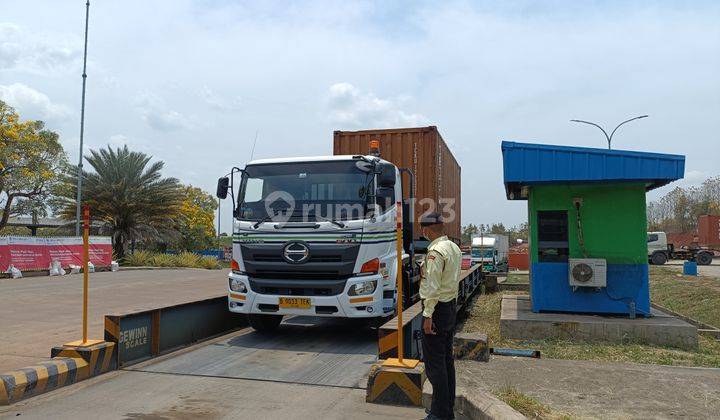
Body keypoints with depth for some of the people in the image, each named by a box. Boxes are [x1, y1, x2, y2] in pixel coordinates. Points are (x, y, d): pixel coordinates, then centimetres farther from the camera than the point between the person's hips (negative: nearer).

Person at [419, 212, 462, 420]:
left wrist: (428, 315, -19)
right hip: (451, 306, 10)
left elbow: (432, 287, -22)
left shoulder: (435, 251, -19)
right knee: (447, 359, 16)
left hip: (437, 309, -10)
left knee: (434, 362, -2)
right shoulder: (454, 247, 11)